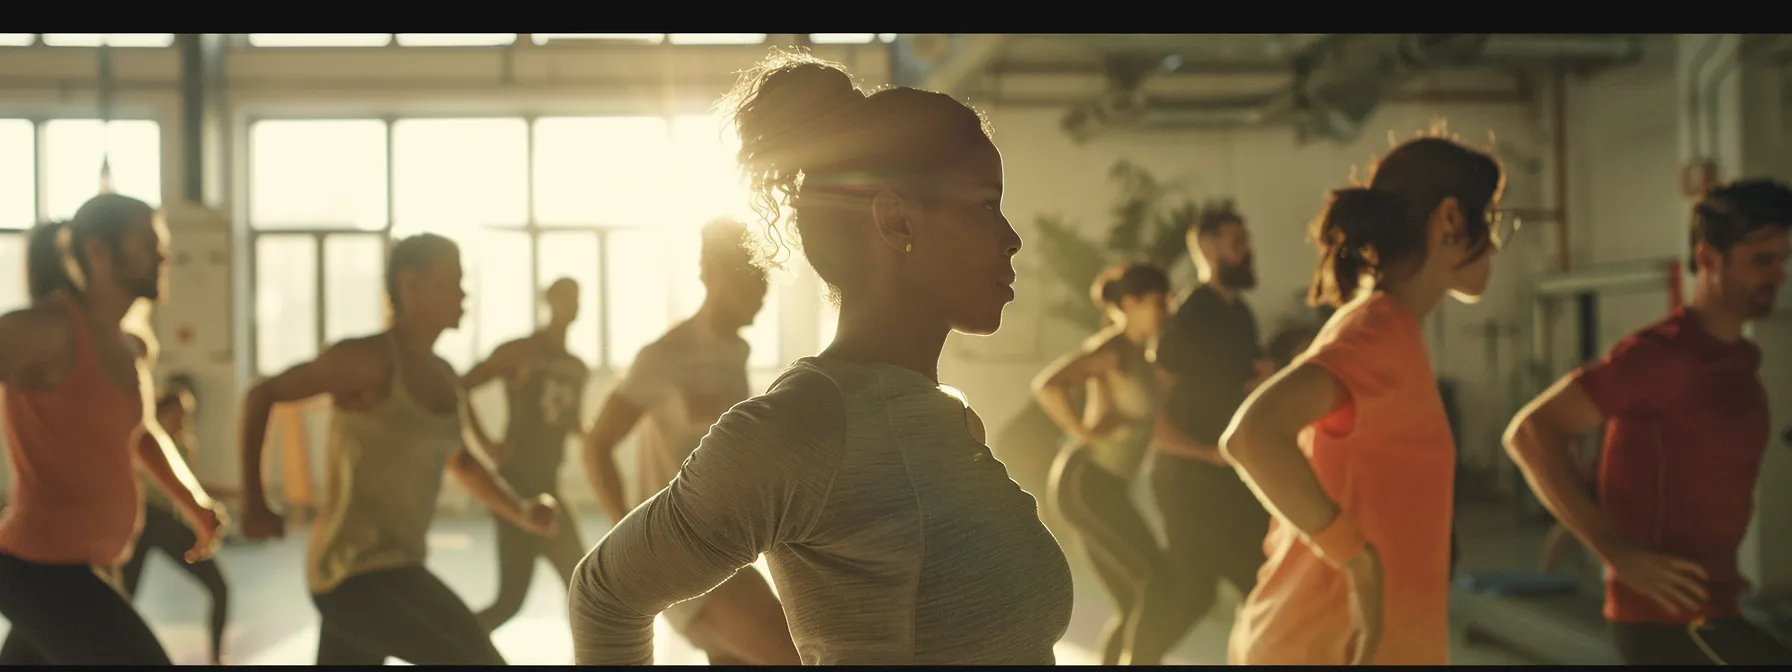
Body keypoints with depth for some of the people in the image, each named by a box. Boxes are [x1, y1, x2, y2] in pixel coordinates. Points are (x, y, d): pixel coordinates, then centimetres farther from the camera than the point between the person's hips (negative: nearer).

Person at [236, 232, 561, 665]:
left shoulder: (444, 377, 12)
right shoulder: (368, 359, -13)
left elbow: (464, 465, 25)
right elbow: (262, 395, -6)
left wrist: (524, 512, 8)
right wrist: (254, 506, -7)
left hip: (392, 568, 9)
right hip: (357, 572, -9)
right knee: (480, 663, -15)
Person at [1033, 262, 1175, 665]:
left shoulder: (1139, 352, 15)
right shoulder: (1111, 348, -13)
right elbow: (1047, 385, -27)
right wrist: (1085, 432, -18)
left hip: (1104, 487, 9)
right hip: (1086, 481, -9)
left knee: (1135, 606, 8)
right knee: (1156, 580, -15)